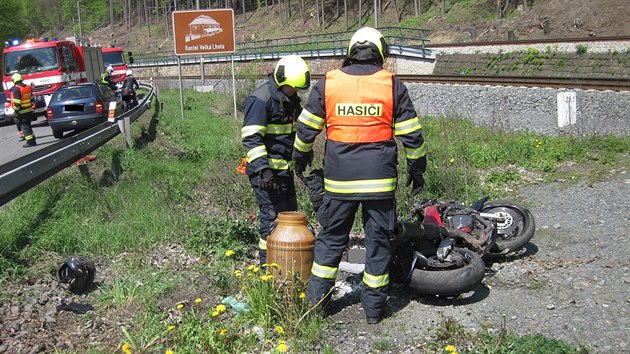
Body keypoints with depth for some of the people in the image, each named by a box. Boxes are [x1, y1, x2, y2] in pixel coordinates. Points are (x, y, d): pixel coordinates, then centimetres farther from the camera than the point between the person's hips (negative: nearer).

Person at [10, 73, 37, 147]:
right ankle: (33, 140, 19)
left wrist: (16, 111, -14)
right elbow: (32, 99, 15)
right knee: (28, 125, 18)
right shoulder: (28, 87, 8)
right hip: (29, 110, 8)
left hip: (22, 112, -8)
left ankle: (30, 141, -5)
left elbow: (16, 103, -20)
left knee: (24, 126, -1)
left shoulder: (16, 89, -16)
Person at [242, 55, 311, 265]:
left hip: (284, 168, 9)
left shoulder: (291, 98, 11)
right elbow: (251, 138, -22)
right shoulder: (260, 100, -17)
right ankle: (267, 263, 5)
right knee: (272, 216, -6)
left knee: (290, 214, 14)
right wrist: (263, 169, -28)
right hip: (267, 169, -9)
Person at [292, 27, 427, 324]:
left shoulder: (328, 83, 2)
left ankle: (317, 295, 20)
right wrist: (417, 168, 15)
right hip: (380, 177, -1)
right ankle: (374, 307, 15)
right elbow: (411, 132, 3)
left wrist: (301, 156, 26)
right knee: (378, 239, 8)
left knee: (331, 235, 15)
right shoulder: (392, 84, 0)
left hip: (339, 177, 1)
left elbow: (306, 127, 9)